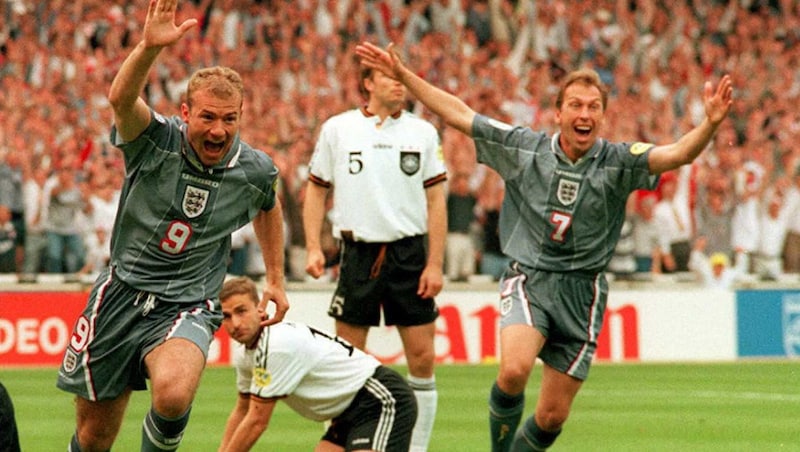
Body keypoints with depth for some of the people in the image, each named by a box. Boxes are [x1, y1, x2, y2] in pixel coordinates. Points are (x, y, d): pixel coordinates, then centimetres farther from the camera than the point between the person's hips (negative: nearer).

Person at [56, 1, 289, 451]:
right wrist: (149, 47, -53)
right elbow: (121, 98, -36)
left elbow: (269, 208, 21)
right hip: (123, 291, 0)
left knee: (173, 395, -33)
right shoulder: (156, 140, -13)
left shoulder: (256, 171, -4)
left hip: (187, 307, 0)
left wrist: (276, 279, 22)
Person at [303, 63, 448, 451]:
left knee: (422, 357, -2)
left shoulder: (423, 133, 6)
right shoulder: (337, 129, 4)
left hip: (410, 253, 1)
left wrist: (435, 263, -1)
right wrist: (313, 247, -1)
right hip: (358, 254, -1)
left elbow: (435, 201, 6)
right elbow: (316, 189, 10)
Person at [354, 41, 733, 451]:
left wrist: (711, 123, -38)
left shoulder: (618, 163, -3)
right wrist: (403, 75, -1)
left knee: (553, 416, 3)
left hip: (582, 291, 1)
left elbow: (677, 154, -18)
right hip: (529, 280, -1)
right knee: (514, 370, -29)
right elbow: (457, 114, 3)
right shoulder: (523, 148, 0)